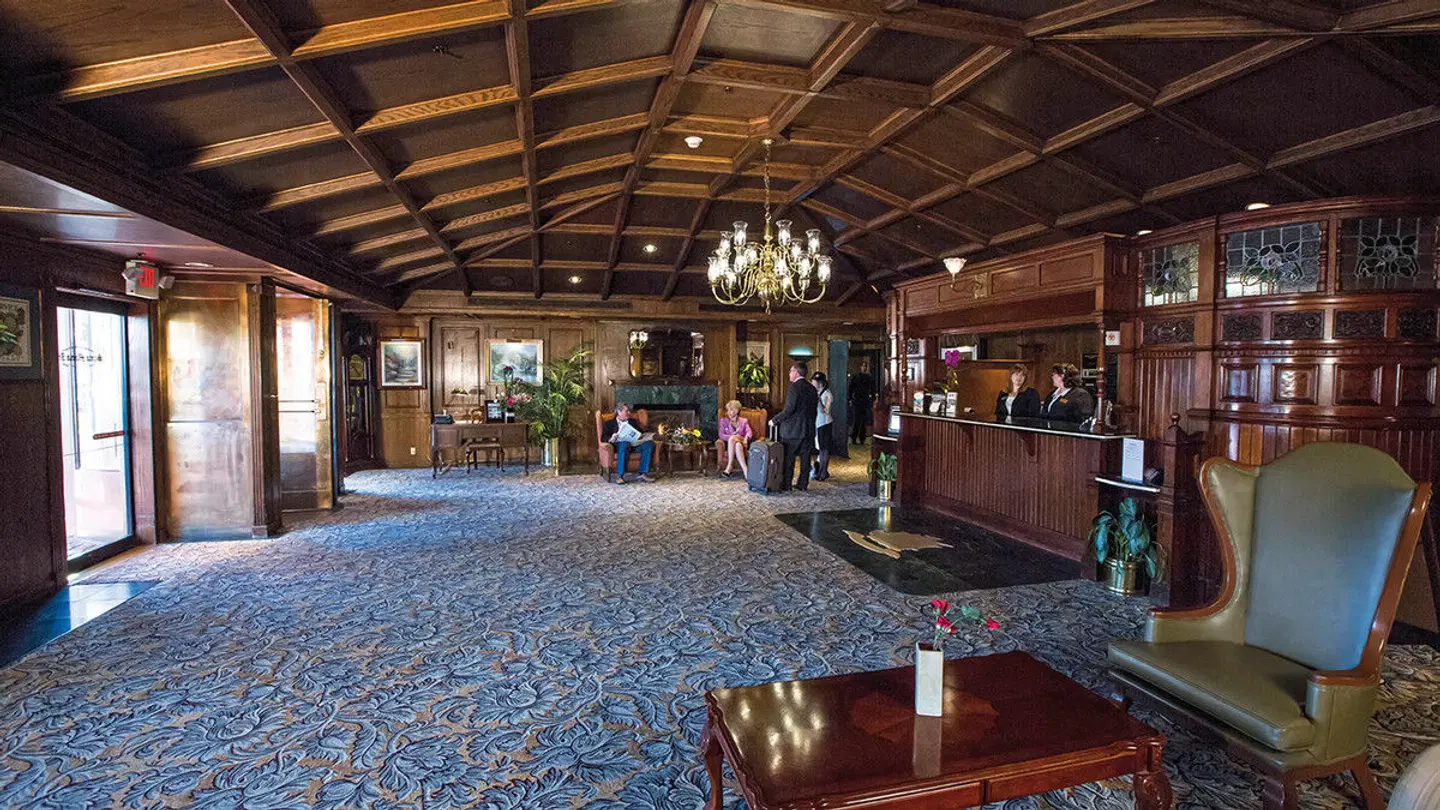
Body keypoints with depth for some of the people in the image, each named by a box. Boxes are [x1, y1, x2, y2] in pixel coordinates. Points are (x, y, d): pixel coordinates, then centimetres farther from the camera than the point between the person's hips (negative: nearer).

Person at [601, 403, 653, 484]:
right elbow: (603, 438, 5)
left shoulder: (633, 422, 30)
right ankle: (620, 476, -38)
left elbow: (641, 433, 22)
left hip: (634, 443, 4)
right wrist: (611, 439, -18)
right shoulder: (609, 423, 17)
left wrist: (641, 435, -3)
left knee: (649, 444, -25)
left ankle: (643, 474, -28)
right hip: (620, 444, -4)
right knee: (625, 444, -40)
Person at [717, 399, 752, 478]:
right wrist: (732, 437, -17)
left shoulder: (744, 421, 19)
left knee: (734, 441, -38)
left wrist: (746, 438, -26)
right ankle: (745, 469, -49)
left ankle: (730, 467, -43)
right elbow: (721, 435, 3)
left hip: (742, 443, 0)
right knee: (737, 445, -38)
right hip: (729, 445, 0)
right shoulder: (723, 420, 19)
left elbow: (749, 432, -1)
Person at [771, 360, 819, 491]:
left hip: (792, 429, -7)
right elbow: (814, 408, 12)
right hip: (808, 429, 7)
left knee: (788, 458, 1)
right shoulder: (812, 388, 8)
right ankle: (803, 484, 16)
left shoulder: (794, 387, -14)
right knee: (805, 458, 10)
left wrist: (775, 420, -9)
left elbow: (789, 410, -19)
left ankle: (785, 485, 6)